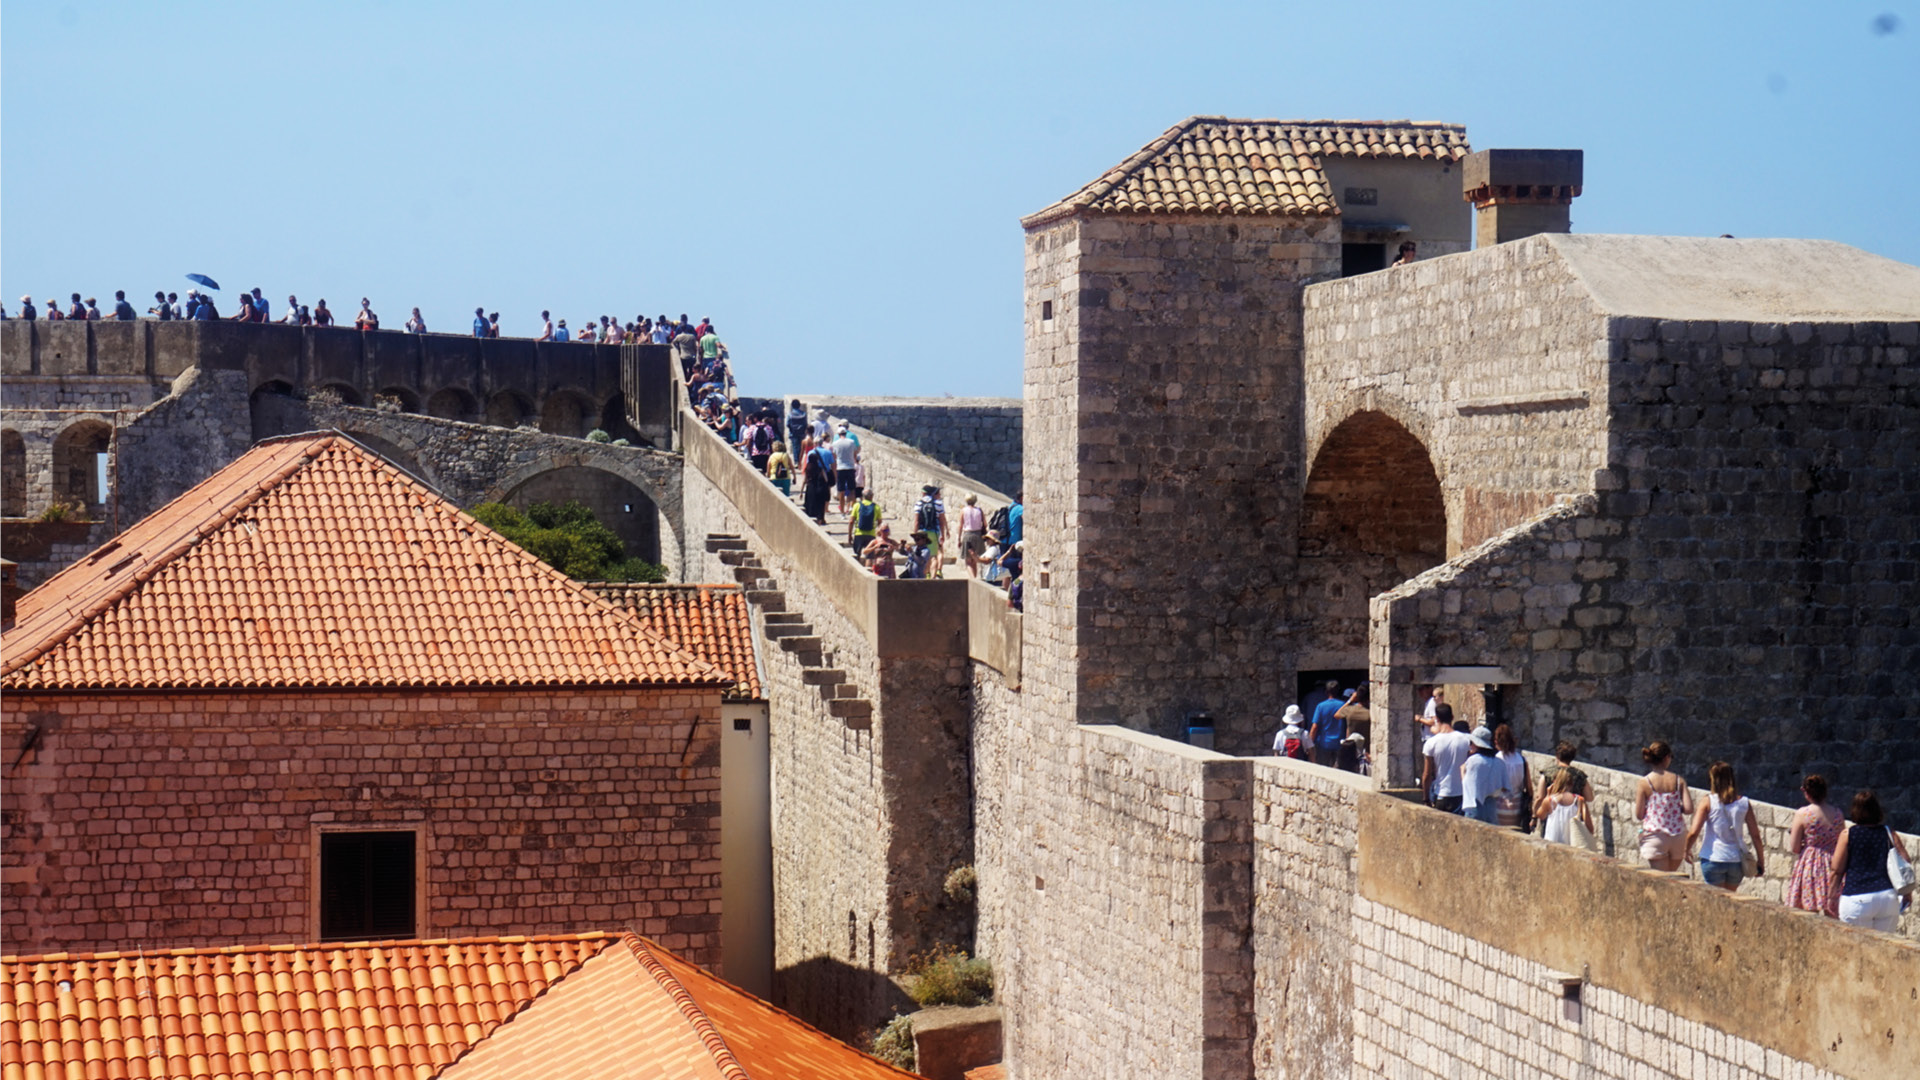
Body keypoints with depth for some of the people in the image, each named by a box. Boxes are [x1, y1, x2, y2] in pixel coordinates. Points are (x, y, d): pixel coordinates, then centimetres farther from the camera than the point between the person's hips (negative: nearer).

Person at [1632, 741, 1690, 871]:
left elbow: (1639, 814, -6)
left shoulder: (1644, 783, -7)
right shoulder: (1679, 780, -2)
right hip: (1678, 835, 3)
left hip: (1655, 837, -2)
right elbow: (1688, 809, -7)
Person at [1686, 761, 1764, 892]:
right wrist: (1761, 861, 11)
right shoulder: (1744, 803, 2)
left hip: (1713, 859, -3)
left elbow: (1694, 832, -12)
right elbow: (1755, 835, 2)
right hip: (1736, 860, 3)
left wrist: (1686, 849, 6)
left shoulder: (1708, 802, -6)